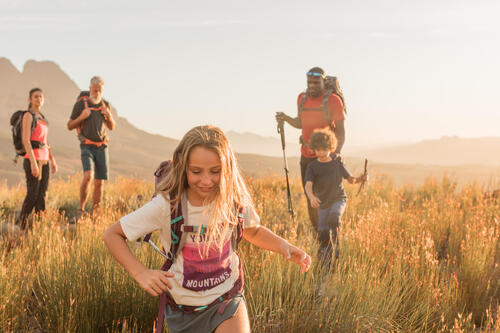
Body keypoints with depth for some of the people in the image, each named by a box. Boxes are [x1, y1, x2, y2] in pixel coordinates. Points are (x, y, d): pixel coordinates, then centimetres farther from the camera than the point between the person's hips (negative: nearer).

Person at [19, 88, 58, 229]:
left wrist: (53, 160, 18)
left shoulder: (41, 117, 18)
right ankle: (22, 223, 11)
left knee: (42, 194, 2)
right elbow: (25, 140, -16)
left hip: (44, 160, 8)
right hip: (32, 159, -8)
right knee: (32, 194, -4)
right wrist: (33, 163, -23)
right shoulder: (28, 115, -7)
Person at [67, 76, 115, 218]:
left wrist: (109, 116, -1)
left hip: (102, 147, 4)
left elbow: (112, 127, 19)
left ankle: (95, 214, 12)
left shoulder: (105, 105, 11)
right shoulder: (81, 104, -1)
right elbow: (70, 126, 4)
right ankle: (81, 209, -12)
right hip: (87, 147, -4)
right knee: (88, 176, -24)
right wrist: (81, 117, -13)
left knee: (99, 183, 2)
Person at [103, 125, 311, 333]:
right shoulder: (167, 205, -20)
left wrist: (284, 247, -9)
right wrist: (141, 273, -27)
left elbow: (252, 231, 10)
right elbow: (112, 235, -12)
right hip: (183, 307, 0)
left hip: (227, 302, 0)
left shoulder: (235, 201, -13)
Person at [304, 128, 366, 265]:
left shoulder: (337, 163, 0)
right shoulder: (312, 167, -4)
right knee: (323, 235, 0)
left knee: (333, 218, -31)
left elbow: (350, 179, 8)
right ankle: (325, 252, 28)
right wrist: (311, 197, -38)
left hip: (338, 199, -1)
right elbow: (308, 185, -17)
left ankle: (335, 247, -20)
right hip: (323, 203, 1)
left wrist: (360, 179, -14)